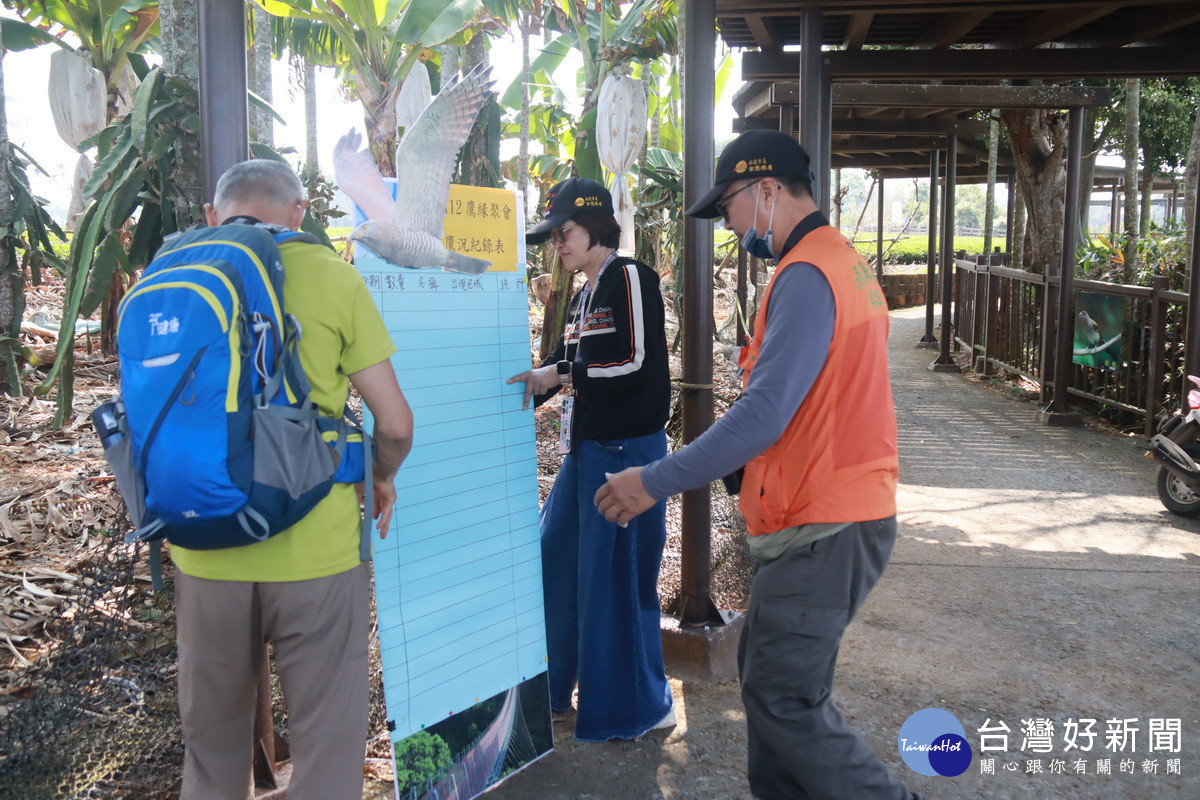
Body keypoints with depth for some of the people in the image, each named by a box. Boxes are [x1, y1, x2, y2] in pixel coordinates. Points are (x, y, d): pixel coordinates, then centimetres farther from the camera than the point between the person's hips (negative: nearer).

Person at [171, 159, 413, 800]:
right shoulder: (330, 275, -6)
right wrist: (384, 480, 15)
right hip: (314, 550, -3)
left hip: (204, 554, 4)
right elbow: (395, 423, -6)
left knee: (211, 748, 22)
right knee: (325, 747, 11)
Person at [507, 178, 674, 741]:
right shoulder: (583, 296, 16)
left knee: (617, 574, -1)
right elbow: (562, 369, 20)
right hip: (587, 447, 9)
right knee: (554, 560, 14)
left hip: (627, 449, -9)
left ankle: (641, 706, 16)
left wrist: (559, 372, -13)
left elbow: (638, 361, -18)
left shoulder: (630, 277, -9)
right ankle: (549, 686, 31)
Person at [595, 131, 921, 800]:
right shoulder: (846, 263, 16)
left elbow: (764, 415, -24)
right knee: (770, 677, 18)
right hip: (848, 512, 10)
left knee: (783, 701, -2)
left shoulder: (807, 275, -17)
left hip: (824, 530, -10)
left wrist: (656, 481, -19)